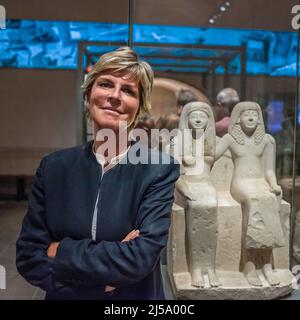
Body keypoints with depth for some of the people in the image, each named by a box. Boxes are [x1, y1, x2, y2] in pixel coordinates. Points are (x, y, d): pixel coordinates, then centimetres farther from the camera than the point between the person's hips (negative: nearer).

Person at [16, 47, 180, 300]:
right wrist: (113, 257, -20)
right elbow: (28, 257, -9)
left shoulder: (160, 169, -16)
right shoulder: (53, 167, -8)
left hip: (136, 296, -2)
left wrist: (61, 250, -16)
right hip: (64, 295, 2)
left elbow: (142, 258, -24)